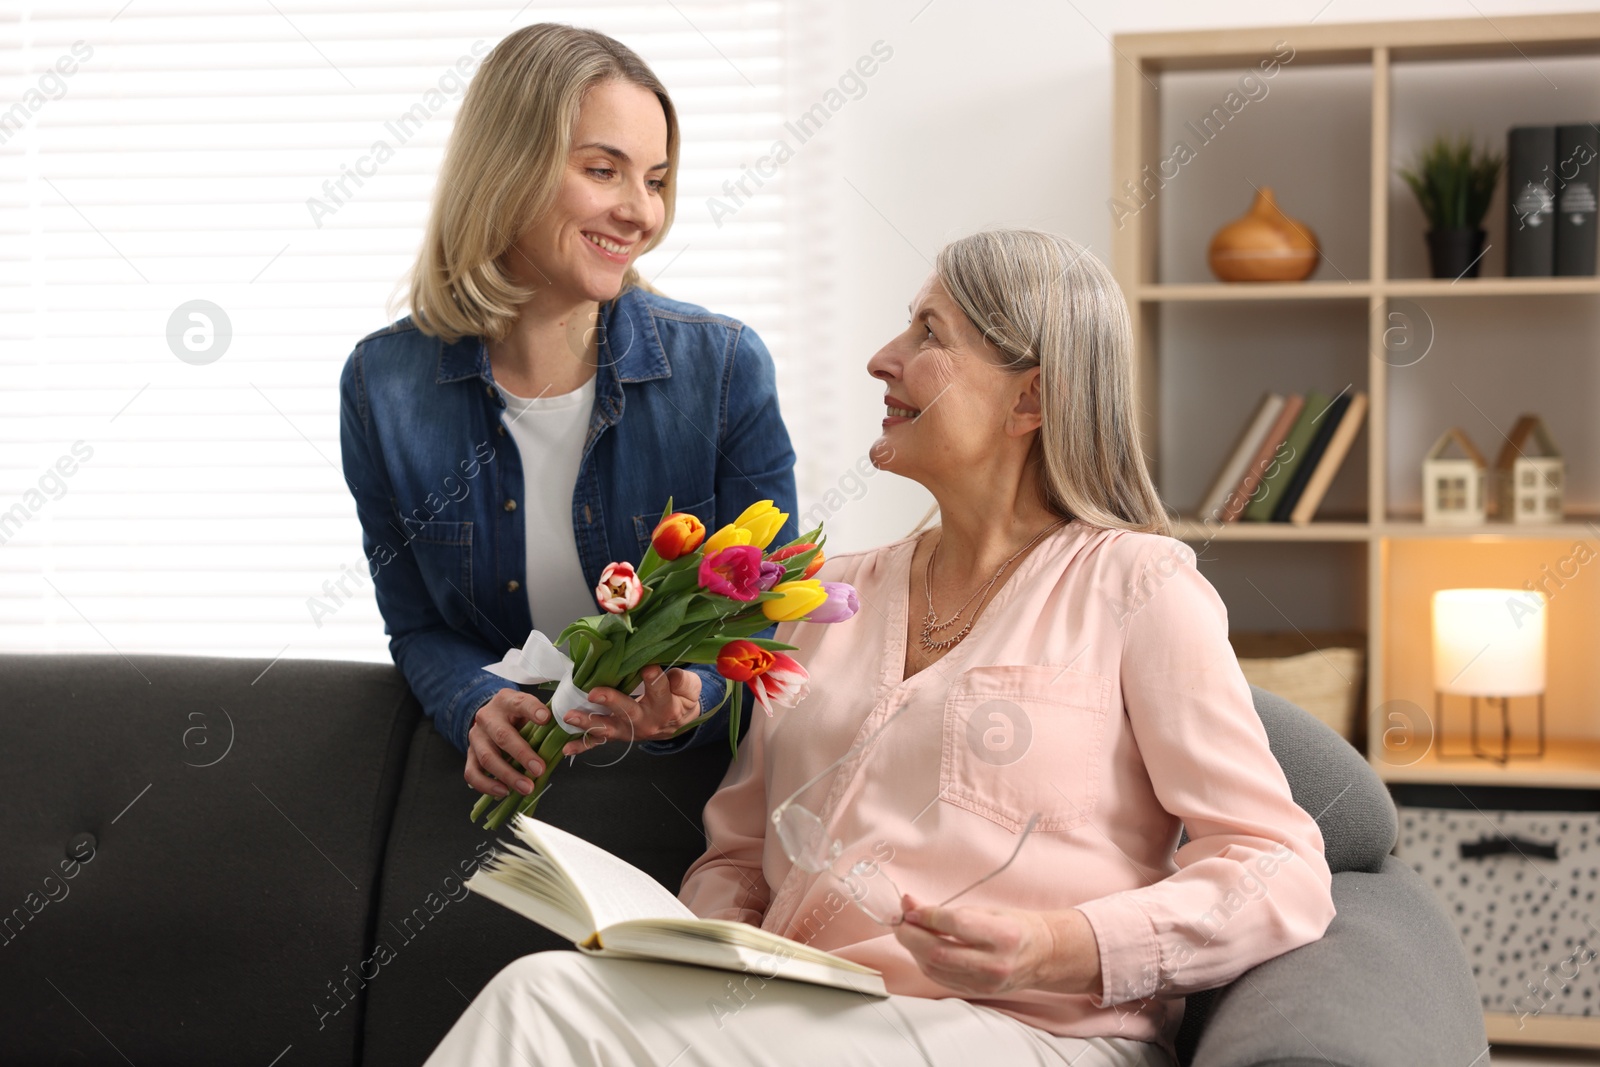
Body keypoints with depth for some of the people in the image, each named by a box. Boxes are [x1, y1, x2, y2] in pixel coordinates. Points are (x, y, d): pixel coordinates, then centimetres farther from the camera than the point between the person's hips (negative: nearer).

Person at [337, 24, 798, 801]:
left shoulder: (725, 366, -7)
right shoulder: (385, 385, -3)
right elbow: (417, 627, 7)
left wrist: (687, 706, -21)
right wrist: (478, 708, -14)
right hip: (505, 787, 2)